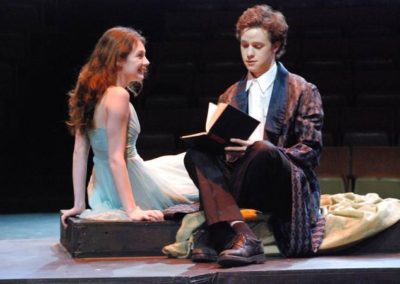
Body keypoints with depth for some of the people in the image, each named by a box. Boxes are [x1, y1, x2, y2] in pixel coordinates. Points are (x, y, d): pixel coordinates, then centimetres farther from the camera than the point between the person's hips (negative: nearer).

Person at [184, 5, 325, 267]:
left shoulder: (302, 91, 7)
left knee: (262, 152, -35)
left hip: (287, 187, -4)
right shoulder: (231, 96, 20)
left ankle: (217, 235, -31)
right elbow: (223, 149, 17)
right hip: (243, 185, 4)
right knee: (197, 155, -24)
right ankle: (240, 236, -43)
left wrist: (258, 148, -17)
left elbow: (311, 151, -2)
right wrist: (226, 151, -10)